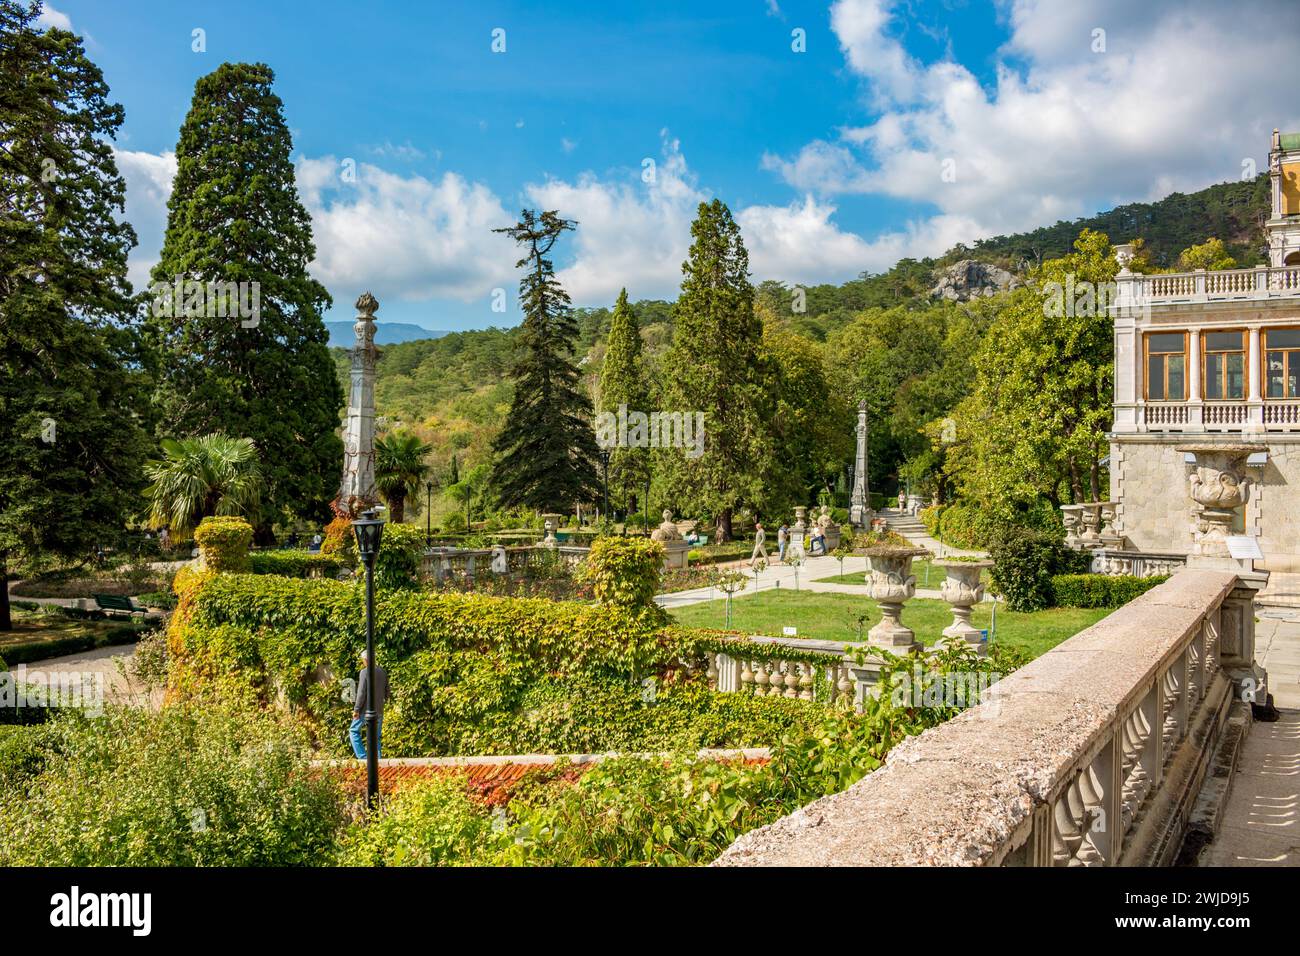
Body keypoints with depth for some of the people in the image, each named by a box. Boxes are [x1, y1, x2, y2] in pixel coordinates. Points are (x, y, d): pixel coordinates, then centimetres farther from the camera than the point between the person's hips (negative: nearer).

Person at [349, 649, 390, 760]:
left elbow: (361, 693, -16)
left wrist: (356, 709, -11)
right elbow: (387, 691, 12)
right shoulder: (383, 672, 6)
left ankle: (362, 756, 1)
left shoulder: (364, 672, -13)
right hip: (379, 710, 6)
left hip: (366, 709, -6)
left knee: (354, 731, 10)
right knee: (376, 737, 12)